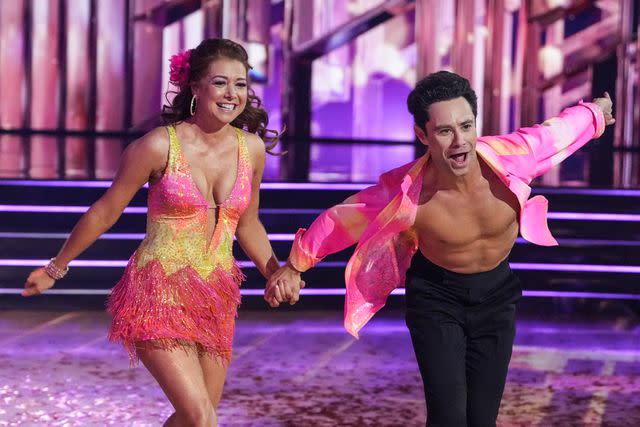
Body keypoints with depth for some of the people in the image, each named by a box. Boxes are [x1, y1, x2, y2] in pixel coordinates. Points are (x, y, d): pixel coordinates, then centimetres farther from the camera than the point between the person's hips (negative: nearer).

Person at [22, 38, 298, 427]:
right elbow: (105, 212, -2)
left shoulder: (251, 148, 0)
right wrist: (56, 268, 8)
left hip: (216, 299, 5)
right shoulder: (159, 146, -14)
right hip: (159, 293, -5)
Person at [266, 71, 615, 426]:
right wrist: (295, 264, -1)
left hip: (495, 294, 3)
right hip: (435, 296, -2)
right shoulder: (407, 195, -30)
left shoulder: (510, 157, -26)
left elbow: (560, 130, -5)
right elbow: (341, 218, -13)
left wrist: (596, 112, 17)